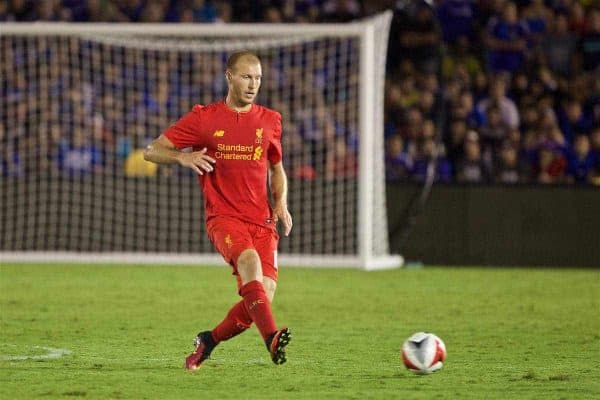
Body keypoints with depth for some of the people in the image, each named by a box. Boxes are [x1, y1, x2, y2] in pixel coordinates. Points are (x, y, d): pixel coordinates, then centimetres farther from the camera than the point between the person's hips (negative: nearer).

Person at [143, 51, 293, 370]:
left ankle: (209, 340, 15)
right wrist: (182, 156, -16)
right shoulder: (204, 118, 3)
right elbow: (152, 151, 5)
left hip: (262, 221, 4)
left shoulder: (270, 121, 12)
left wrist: (281, 203, 9)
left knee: (264, 293, -12)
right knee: (249, 259, -35)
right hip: (223, 217, -4)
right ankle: (272, 339, -46)